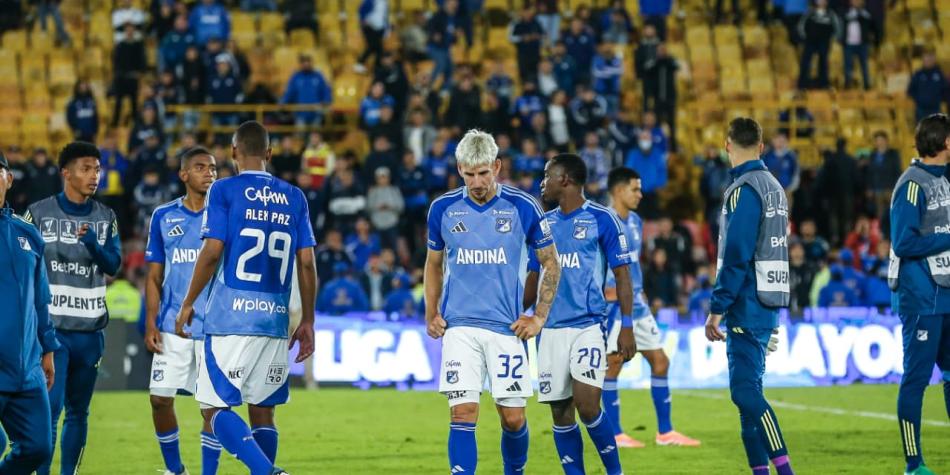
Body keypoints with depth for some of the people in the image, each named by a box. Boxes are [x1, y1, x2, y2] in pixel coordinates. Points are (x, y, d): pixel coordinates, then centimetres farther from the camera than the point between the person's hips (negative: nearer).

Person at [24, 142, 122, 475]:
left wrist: (93, 243, -22)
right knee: (50, 407, -12)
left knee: (78, 410, 8)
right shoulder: (38, 213, -2)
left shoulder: (106, 218, 8)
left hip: (89, 330, 4)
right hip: (50, 326, -4)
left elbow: (113, 265, -2)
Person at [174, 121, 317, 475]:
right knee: (262, 412, 11)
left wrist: (188, 303, 2)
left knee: (214, 409, -3)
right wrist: (307, 321, 15)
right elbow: (306, 263, 8)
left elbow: (212, 252, -8)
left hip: (230, 319, -4)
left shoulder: (224, 191, -1)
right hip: (276, 323, 4)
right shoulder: (294, 197, 11)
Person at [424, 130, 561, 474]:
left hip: (506, 328, 0)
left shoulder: (522, 207, -3)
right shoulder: (443, 209, 2)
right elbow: (434, 264, 18)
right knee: (463, 414, -9)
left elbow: (550, 263, 8)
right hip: (459, 327, 0)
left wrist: (539, 317, 2)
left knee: (513, 418, 2)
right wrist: (431, 314, 7)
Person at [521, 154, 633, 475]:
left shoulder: (601, 219, -2)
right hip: (552, 329, 5)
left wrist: (627, 327, -9)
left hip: (588, 325, -5)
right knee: (560, 413, 2)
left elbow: (622, 275, -2)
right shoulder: (544, 223, 13)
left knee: (587, 405, -15)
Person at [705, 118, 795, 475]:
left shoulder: (744, 190, -13)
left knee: (745, 391, -11)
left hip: (747, 307, -9)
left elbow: (736, 257, -18)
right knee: (748, 391, 12)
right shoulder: (775, 187, 14)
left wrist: (717, 309, -15)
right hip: (768, 305, 9)